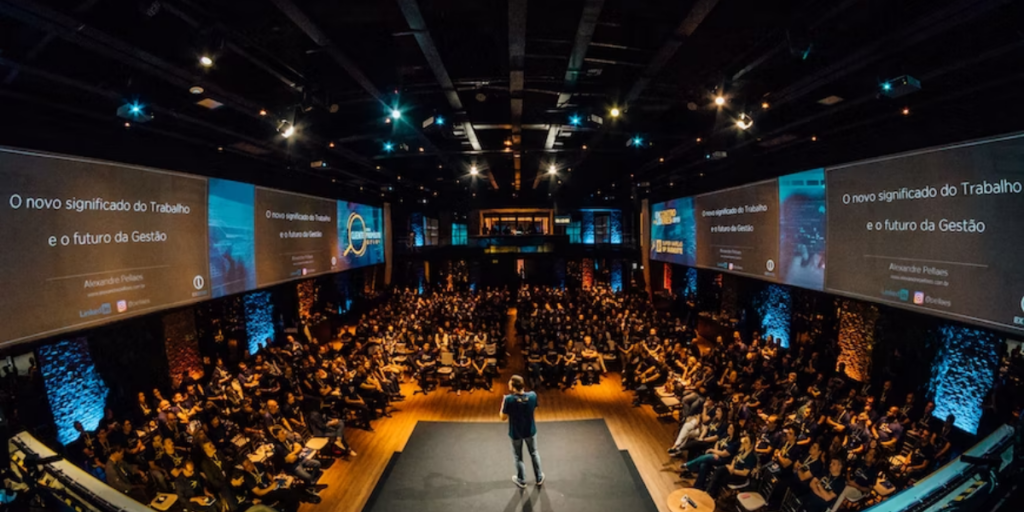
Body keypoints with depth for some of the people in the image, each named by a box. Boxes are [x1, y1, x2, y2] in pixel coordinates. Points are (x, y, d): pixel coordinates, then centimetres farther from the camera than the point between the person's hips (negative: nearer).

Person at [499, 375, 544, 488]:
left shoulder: (509, 399, -30)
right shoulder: (532, 395, -21)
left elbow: (503, 418, -18)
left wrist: (503, 403, -5)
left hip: (515, 433, -2)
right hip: (530, 431, 2)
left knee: (518, 457, 21)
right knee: (534, 453, 25)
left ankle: (522, 481, 38)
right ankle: (539, 478, 40)